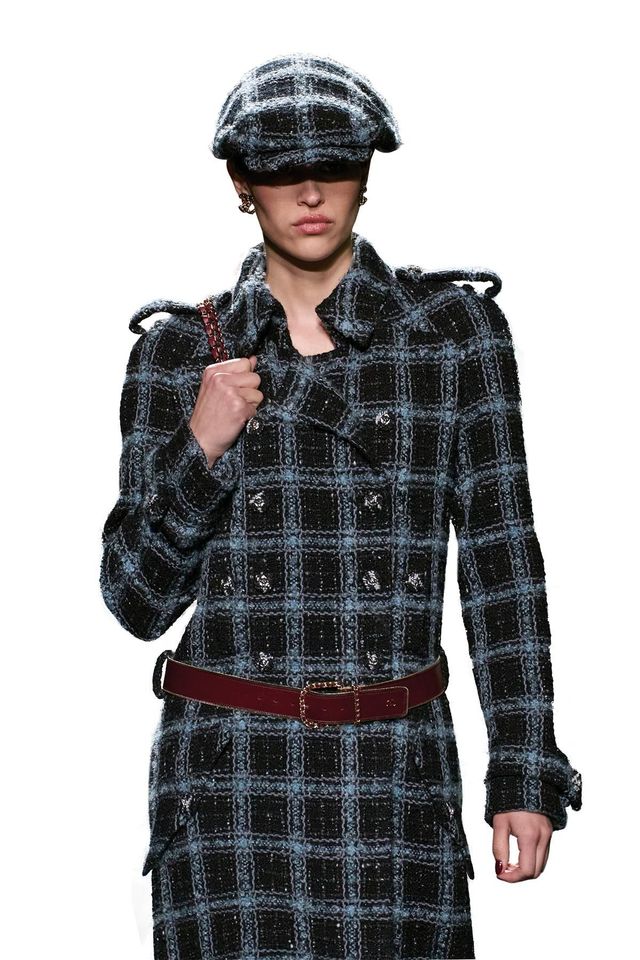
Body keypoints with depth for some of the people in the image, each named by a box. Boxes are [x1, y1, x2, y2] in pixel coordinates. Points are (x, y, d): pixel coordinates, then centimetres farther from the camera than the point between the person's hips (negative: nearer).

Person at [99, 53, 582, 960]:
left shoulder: (457, 328, 2)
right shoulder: (179, 351, 3)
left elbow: (501, 560, 2)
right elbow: (138, 599, 3)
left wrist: (527, 773, -3)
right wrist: (200, 448, -12)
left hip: (397, 768, 0)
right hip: (230, 772, 0)